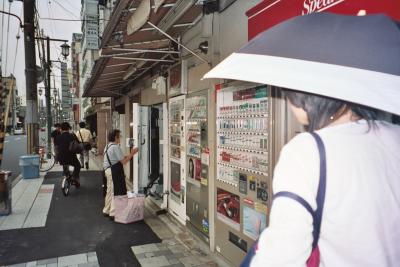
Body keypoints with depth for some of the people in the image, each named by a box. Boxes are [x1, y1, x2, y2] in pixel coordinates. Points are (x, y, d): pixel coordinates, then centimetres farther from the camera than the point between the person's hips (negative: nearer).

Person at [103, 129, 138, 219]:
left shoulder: (107, 146, 14)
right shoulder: (115, 147, -17)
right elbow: (123, 161, -18)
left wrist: (129, 155, 14)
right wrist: (132, 153, -11)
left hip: (108, 170, 10)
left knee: (109, 191, 19)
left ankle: (106, 211, 29)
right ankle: (113, 213, 3)